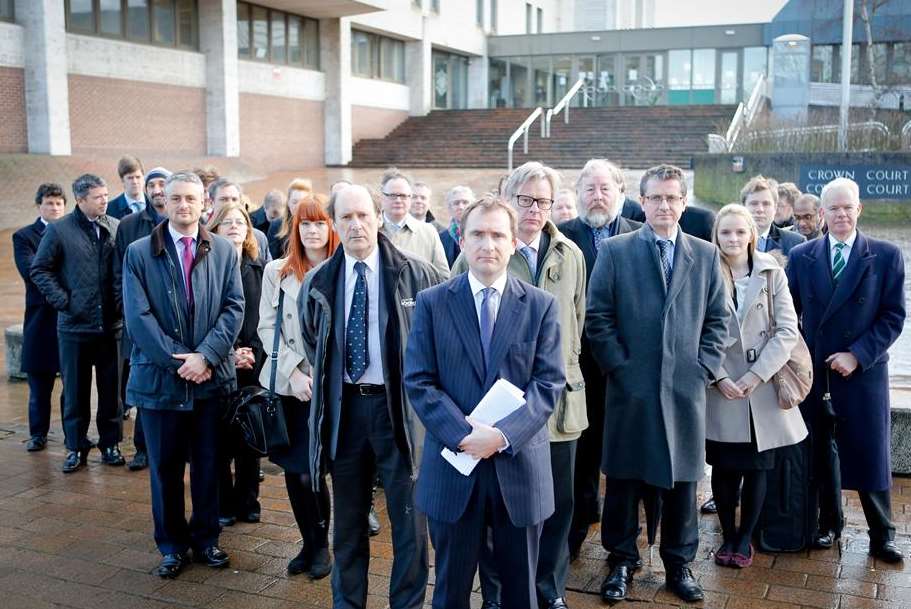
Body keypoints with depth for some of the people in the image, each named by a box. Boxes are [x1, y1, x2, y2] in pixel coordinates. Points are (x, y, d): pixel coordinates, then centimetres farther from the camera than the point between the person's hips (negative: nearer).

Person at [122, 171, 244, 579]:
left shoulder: (224, 250, 4)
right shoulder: (139, 253, -1)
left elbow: (234, 307, -2)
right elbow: (138, 317, -7)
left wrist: (205, 355, -14)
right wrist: (177, 361, -13)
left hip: (212, 375, 1)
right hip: (159, 376, -1)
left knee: (208, 464, 11)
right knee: (165, 467, 9)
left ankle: (205, 539, 26)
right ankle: (172, 546, 24)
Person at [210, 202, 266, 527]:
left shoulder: (259, 269, 8)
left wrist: (254, 353, -5)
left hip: (254, 364, 3)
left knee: (250, 436, 7)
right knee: (221, 436, 2)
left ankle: (248, 501, 19)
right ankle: (222, 505, 14)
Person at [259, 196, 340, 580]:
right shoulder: (277, 271, 7)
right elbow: (267, 327, 3)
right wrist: (293, 371, -9)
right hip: (289, 384, 3)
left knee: (312, 470, -3)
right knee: (294, 469, 7)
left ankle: (320, 544, 18)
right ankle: (309, 542, 24)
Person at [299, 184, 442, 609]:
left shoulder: (416, 274, -7)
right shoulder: (318, 282, 3)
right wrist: (326, 380, 13)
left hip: (399, 403, -3)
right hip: (343, 404, 3)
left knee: (408, 515, 4)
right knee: (348, 515, 15)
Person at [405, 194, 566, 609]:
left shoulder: (541, 305, 1)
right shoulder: (432, 303, 0)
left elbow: (549, 382, -5)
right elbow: (418, 381, -5)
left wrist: (503, 434, -18)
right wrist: (463, 434, -17)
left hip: (519, 465, 1)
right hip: (453, 467, 0)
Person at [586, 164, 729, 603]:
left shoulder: (705, 255, 9)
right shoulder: (615, 251, 1)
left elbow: (718, 318, 10)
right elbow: (598, 317, -2)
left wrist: (705, 367, -1)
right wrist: (619, 366, -8)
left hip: (686, 387, 2)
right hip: (631, 386, -2)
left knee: (682, 479, 9)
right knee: (624, 478, 7)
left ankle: (679, 563, 25)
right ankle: (621, 561, 23)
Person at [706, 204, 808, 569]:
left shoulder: (772, 273, 1)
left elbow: (787, 331, -4)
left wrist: (757, 375, -12)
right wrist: (719, 377, -11)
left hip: (763, 387, 1)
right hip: (721, 388, 0)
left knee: (756, 466, 7)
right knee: (724, 467, 5)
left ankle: (745, 537, 23)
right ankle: (727, 535, 22)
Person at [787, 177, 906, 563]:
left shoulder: (886, 256, -2)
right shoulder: (801, 256, 4)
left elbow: (894, 316, -5)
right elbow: (789, 313, 6)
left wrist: (857, 355, -13)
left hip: (864, 371, -2)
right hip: (814, 371, 2)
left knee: (869, 455, 3)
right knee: (820, 452, 11)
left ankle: (881, 535, 18)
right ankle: (829, 523, 27)